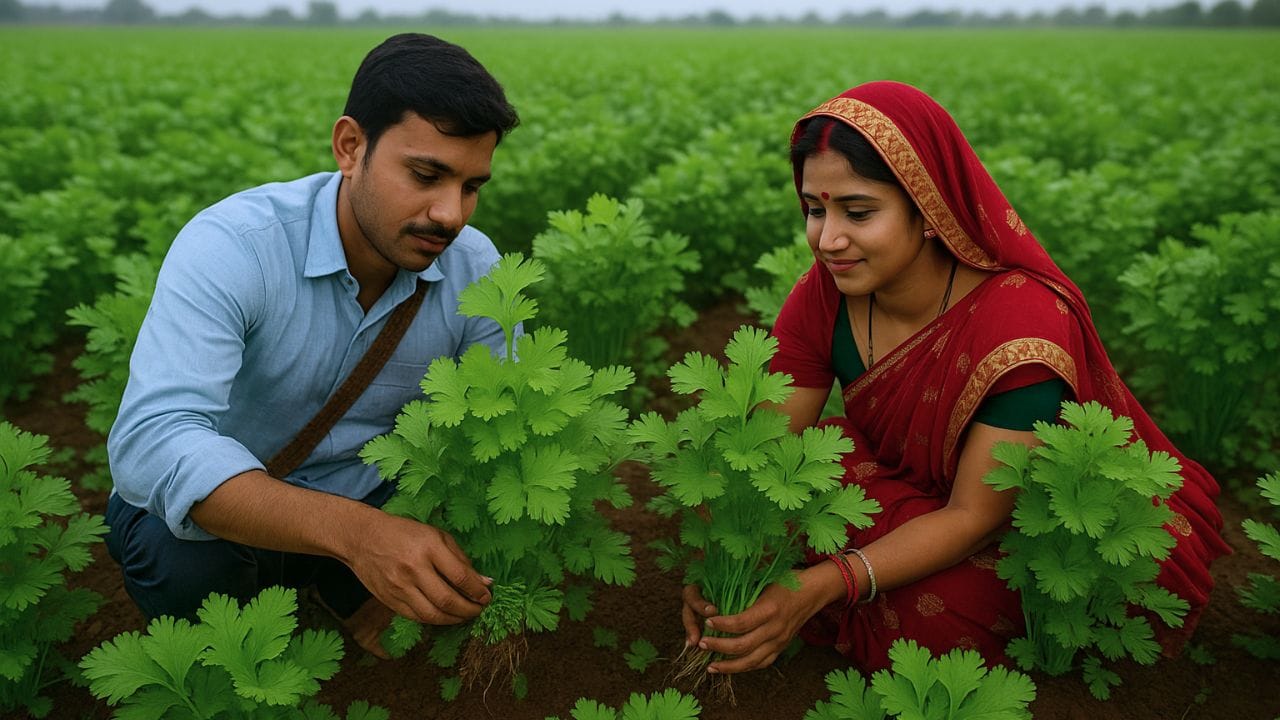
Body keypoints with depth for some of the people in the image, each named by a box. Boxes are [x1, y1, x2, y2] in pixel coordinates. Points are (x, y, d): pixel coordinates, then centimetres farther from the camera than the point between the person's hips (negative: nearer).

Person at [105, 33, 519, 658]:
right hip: (227, 508, -3)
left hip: (368, 492, 4)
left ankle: (347, 591, 11)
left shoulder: (476, 269, -16)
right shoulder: (231, 246, -30)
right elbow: (150, 440, -41)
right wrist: (355, 531, -56)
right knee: (181, 559, -35)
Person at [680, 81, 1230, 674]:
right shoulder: (822, 298, -17)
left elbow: (974, 517, -30)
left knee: (932, 608, -32)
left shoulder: (1024, 323, -32)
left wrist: (818, 588, -44)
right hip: (919, 500, 4)